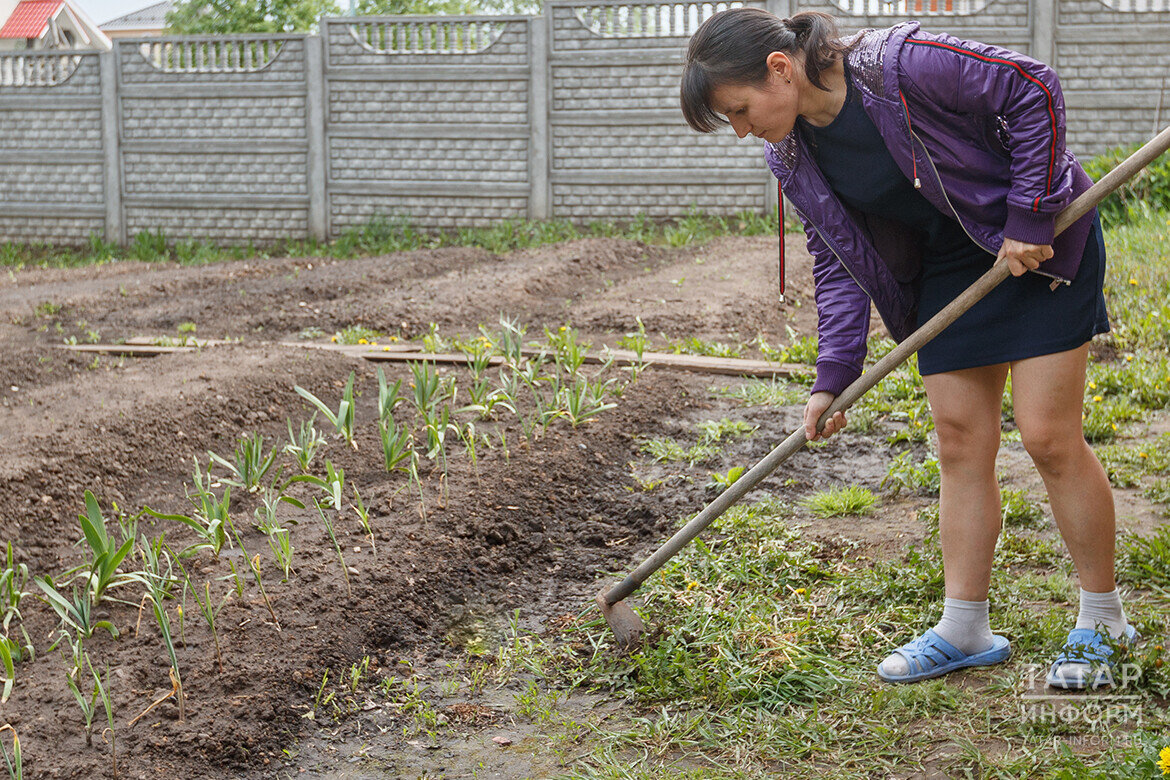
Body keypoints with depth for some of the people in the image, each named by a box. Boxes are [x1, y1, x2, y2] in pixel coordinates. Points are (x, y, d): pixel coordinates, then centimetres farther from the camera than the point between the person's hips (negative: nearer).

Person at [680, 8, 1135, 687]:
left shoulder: (902, 65, -28)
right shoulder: (793, 158, -6)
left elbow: (1033, 90, -20)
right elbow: (840, 264, 1)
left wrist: (1030, 219, -20)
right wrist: (834, 375, -8)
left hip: (1043, 241, -6)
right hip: (947, 268, 6)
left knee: (1049, 436, -7)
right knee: (960, 439, 4)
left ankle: (1103, 620, 10)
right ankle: (965, 631, 14)